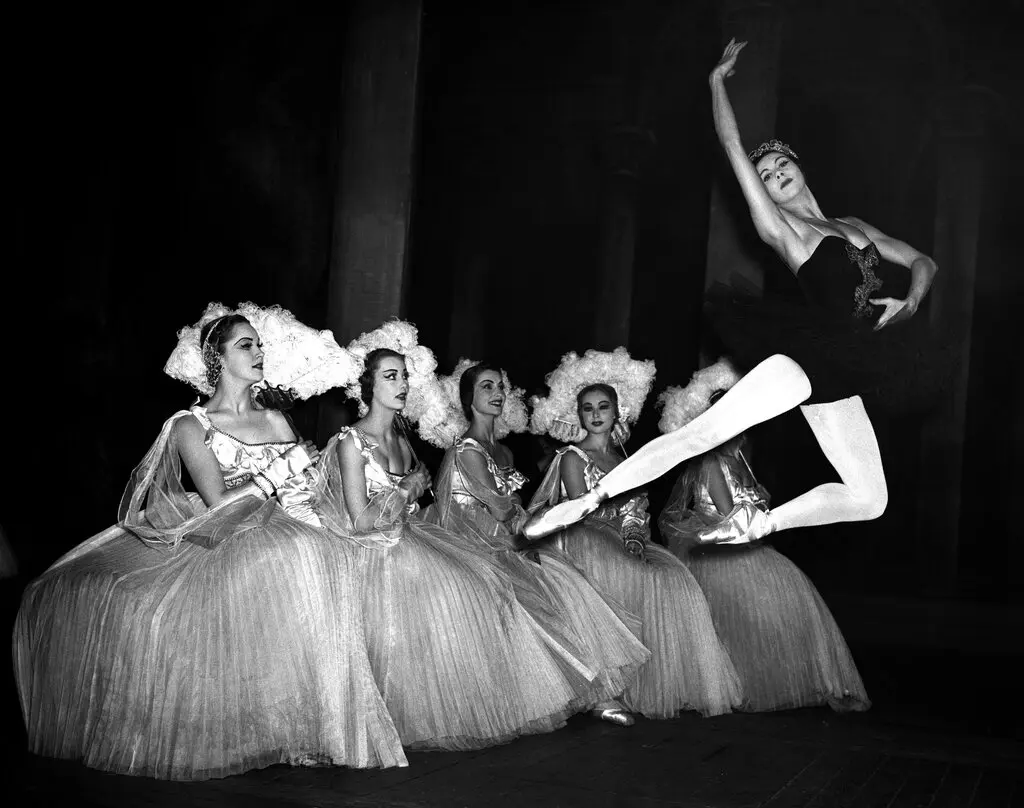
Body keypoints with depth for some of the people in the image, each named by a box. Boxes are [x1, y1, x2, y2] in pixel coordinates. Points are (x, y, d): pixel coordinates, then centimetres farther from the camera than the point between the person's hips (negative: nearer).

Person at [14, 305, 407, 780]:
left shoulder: (276, 421, 21)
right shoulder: (190, 426, 8)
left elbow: (307, 496, 13)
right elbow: (218, 501, -6)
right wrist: (281, 470, -4)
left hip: (283, 540, 2)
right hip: (221, 543, -2)